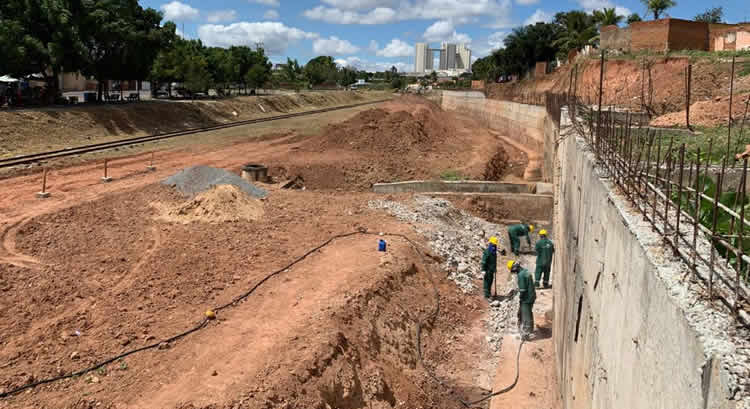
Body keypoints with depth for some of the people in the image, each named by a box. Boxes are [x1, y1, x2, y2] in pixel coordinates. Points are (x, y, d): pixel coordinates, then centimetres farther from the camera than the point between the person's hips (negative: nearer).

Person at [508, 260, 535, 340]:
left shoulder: (521, 275, -22)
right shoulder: (526, 271, 7)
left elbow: (523, 289, -22)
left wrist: (521, 299, -10)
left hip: (526, 298, -9)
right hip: (532, 296, 9)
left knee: (526, 315, -1)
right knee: (529, 313, 24)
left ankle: (526, 334, 5)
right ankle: (530, 329, 39)